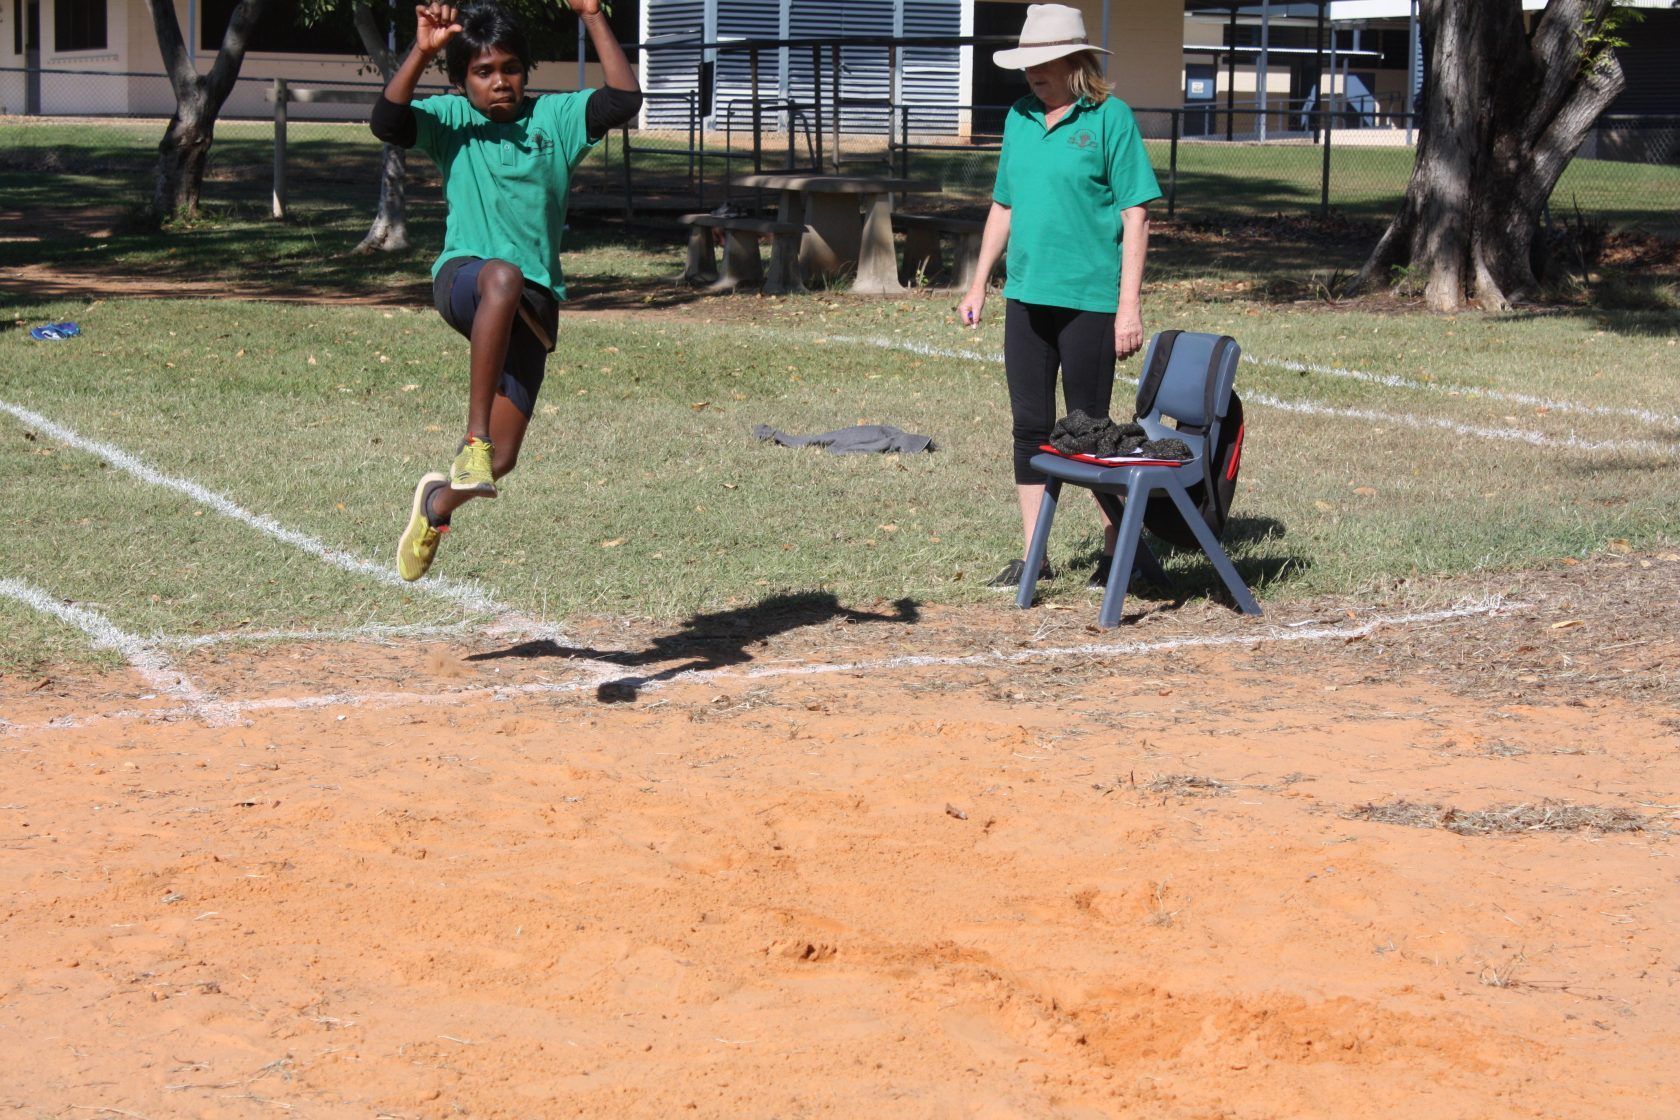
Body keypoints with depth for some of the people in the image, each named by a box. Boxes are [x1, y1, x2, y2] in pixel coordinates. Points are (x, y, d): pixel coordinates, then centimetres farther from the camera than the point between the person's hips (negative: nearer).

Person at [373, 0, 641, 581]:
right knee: (503, 277, -43)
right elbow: (385, 121, -13)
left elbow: (625, 99, -6)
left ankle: (437, 501, 36)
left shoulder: (554, 117, 8)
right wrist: (421, 51, -24)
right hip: (462, 278, -2)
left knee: (501, 460, -2)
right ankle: (472, 440, -39)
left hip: (533, 304, 2)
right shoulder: (449, 120, 5)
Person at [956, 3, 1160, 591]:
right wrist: (978, 284, 15)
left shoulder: (1110, 118, -7)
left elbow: (1135, 215, -8)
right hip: (1026, 295, 6)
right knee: (1029, 426, 8)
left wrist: (1129, 305, -13)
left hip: (1088, 299, -6)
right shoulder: (1019, 118, 10)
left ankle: (1117, 547, 16)